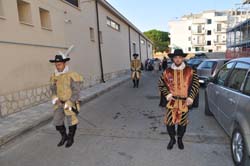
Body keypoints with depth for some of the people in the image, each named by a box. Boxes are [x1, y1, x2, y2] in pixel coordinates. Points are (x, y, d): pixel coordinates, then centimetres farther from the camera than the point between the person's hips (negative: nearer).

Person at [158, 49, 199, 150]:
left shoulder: (190, 71, -1)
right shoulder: (167, 72, -1)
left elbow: (196, 84, 2)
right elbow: (161, 84, 7)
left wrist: (191, 97, -7)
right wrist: (167, 94, -4)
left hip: (184, 102, 0)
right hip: (172, 101, 0)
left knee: (182, 122, 12)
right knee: (169, 121, 1)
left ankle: (180, 139, 37)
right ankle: (172, 139, 29)